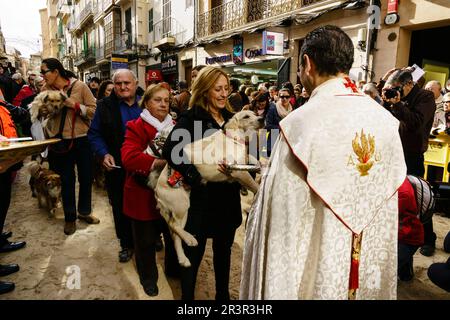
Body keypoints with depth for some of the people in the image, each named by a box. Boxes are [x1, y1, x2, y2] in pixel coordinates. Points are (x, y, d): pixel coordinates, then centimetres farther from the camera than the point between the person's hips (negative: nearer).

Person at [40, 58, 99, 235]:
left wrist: (74, 105, -19)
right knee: (67, 180, 10)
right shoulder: (46, 89, 2)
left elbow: (94, 110, -10)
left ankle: (84, 211, 33)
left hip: (82, 139, -1)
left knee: (86, 178, 11)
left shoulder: (80, 86, -6)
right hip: (61, 141, 1)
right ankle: (70, 217, 26)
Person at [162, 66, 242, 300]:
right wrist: (196, 177, -29)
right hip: (201, 196, -6)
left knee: (224, 248, 21)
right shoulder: (191, 118, -10)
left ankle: (223, 294, 41)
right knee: (194, 252, 9)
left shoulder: (231, 118, 8)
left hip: (228, 196, 6)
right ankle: (186, 295, 31)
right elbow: (170, 150, -25)